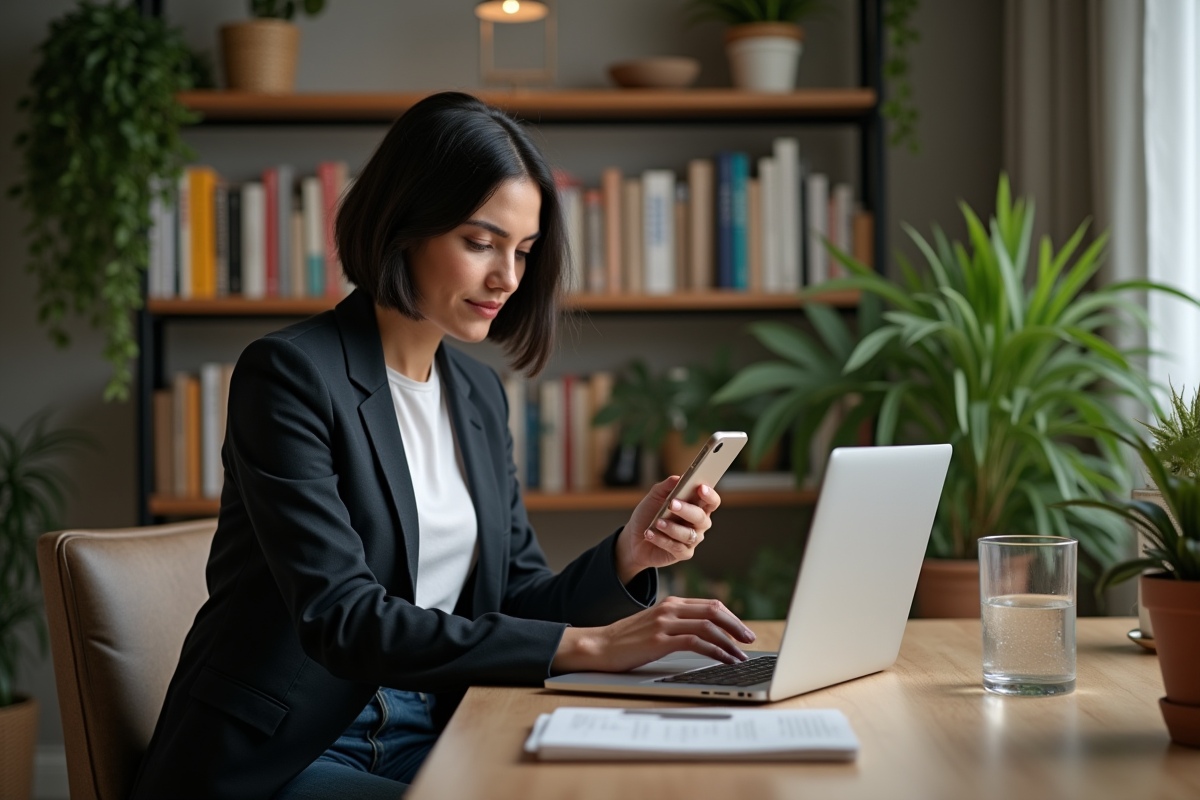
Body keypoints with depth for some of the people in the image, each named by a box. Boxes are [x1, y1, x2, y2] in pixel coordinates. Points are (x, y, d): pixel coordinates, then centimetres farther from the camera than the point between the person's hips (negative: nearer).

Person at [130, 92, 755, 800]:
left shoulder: (479, 396, 11)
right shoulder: (292, 375, -12)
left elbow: (517, 601, 11)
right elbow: (342, 619, -22)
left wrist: (627, 557, -9)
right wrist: (585, 646, -27)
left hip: (422, 741, 7)